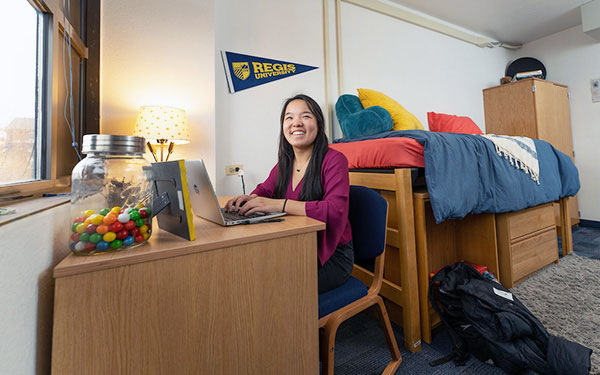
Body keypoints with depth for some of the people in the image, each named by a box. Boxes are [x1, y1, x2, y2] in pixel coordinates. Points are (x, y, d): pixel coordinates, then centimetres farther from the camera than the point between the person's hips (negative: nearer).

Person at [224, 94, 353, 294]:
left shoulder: (334, 160, -14)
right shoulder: (284, 164, 6)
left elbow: (335, 211, -27)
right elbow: (265, 189, 19)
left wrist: (279, 204, -32)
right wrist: (249, 199, -6)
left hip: (332, 255, -5)